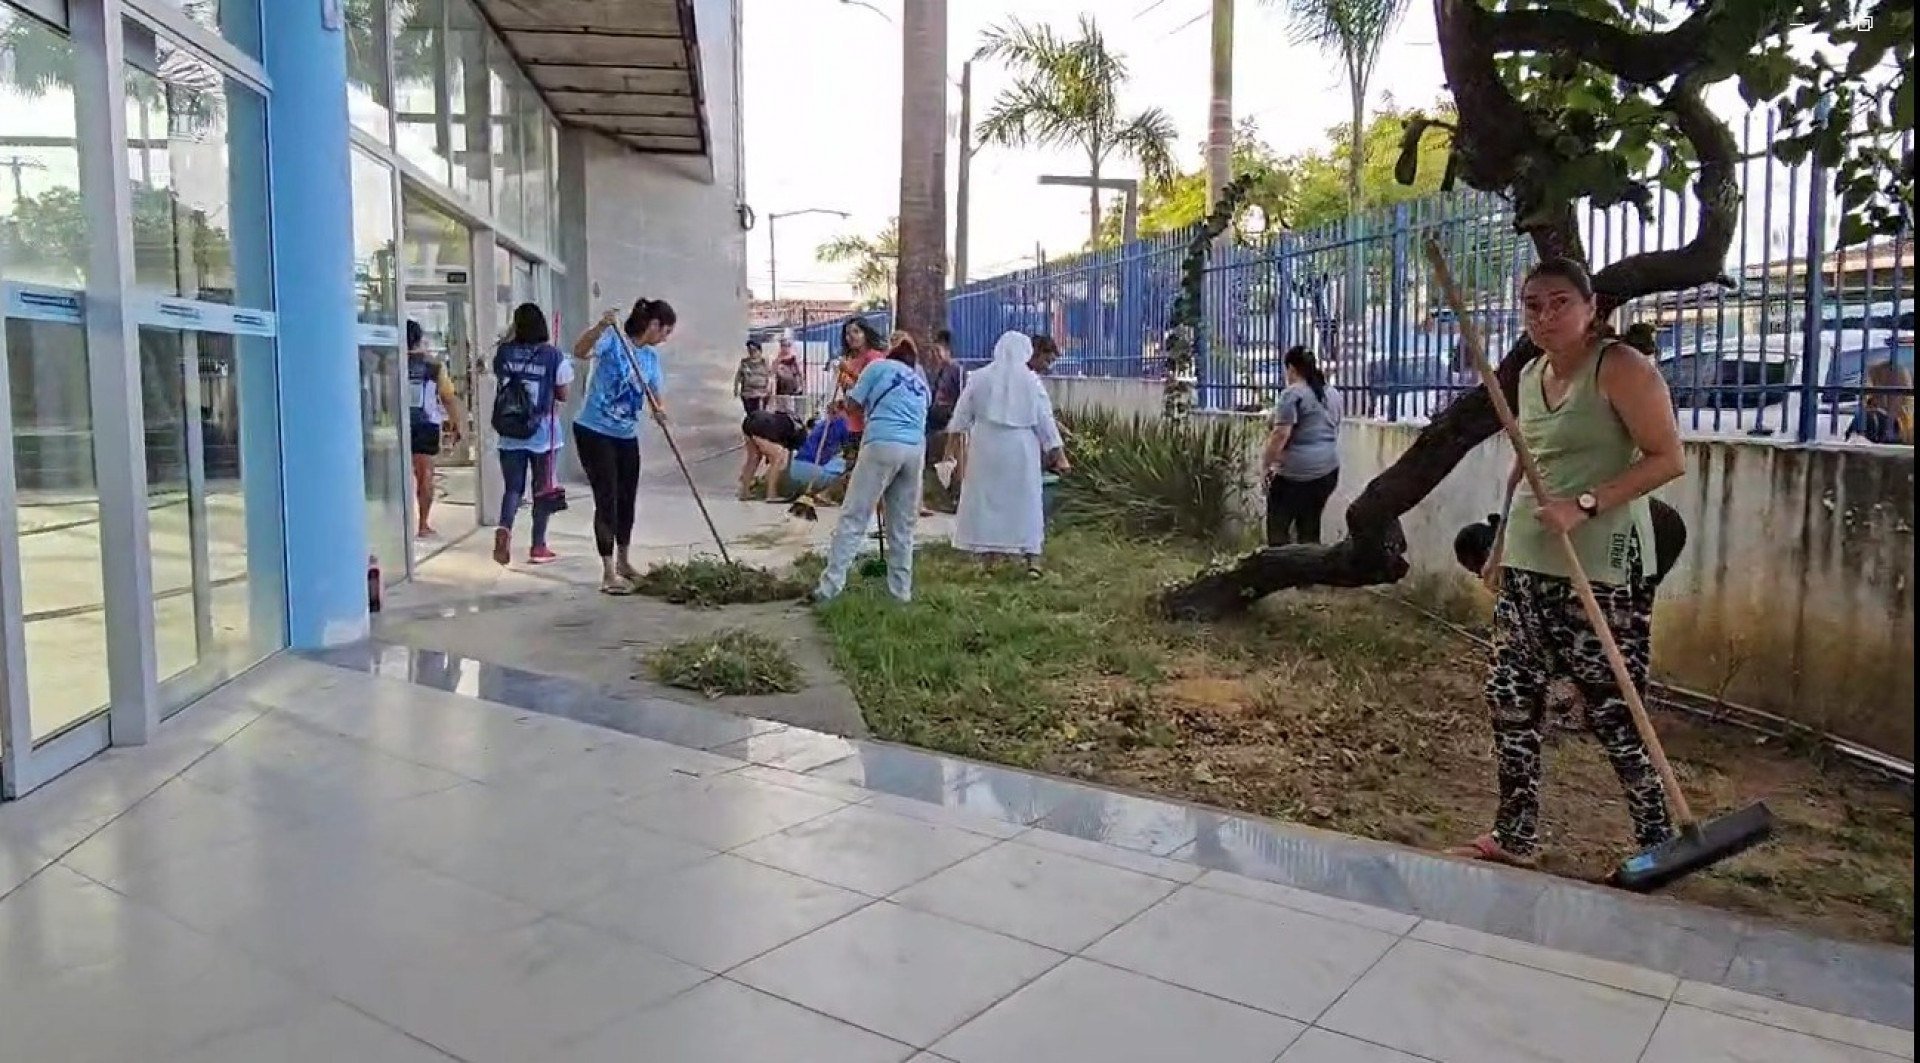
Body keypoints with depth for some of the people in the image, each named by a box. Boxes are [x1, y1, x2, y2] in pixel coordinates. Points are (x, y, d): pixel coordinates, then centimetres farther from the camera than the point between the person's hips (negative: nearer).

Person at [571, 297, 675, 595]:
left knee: (627, 499, 15)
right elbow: (579, 351, -30)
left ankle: (623, 563, 33)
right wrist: (601, 326, -46)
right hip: (594, 431, -7)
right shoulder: (613, 339, -13)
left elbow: (654, 393, 6)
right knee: (607, 499, -7)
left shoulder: (651, 356, 8)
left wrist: (659, 410, -17)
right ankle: (609, 573, -2)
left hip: (626, 435, 7)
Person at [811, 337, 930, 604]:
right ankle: (901, 590, 12)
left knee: (853, 518, -4)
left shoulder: (879, 367, 14)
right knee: (903, 525, 12)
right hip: (916, 449, 5)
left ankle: (831, 585, -8)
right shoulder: (921, 383, 29)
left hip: (883, 444, -5)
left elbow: (852, 407, 14)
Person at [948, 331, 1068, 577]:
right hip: (1021, 449, -1)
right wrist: (1058, 452, 4)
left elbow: (963, 411, 7)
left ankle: (991, 555, 11)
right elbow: (1045, 419, -2)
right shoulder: (1031, 380, -5)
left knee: (986, 500, 9)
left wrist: (955, 435, 21)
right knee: (1027, 502, 6)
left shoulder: (979, 377, -1)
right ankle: (1032, 559, 4)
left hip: (987, 448, 1)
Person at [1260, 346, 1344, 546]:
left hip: (1298, 471, -8)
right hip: (1328, 469, 8)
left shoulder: (1293, 393, -11)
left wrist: (1265, 464, -9)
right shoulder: (1332, 393, 14)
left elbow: (1281, 434, -17)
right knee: (1310, 527, 11)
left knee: (1278, 526, 1)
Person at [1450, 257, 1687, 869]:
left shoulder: (1620, 367, -9)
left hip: (1602, 569, -8)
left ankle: (1659, 842, 14)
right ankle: (1515, 837, 21)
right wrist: (1502, 541, 23)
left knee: (1613, 711, -3)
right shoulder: (1531, 374, 14)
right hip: (1527, 565, 8)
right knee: (1510, 698, 9)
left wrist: (1585, 505, -22)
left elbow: (1668, 458, -14)